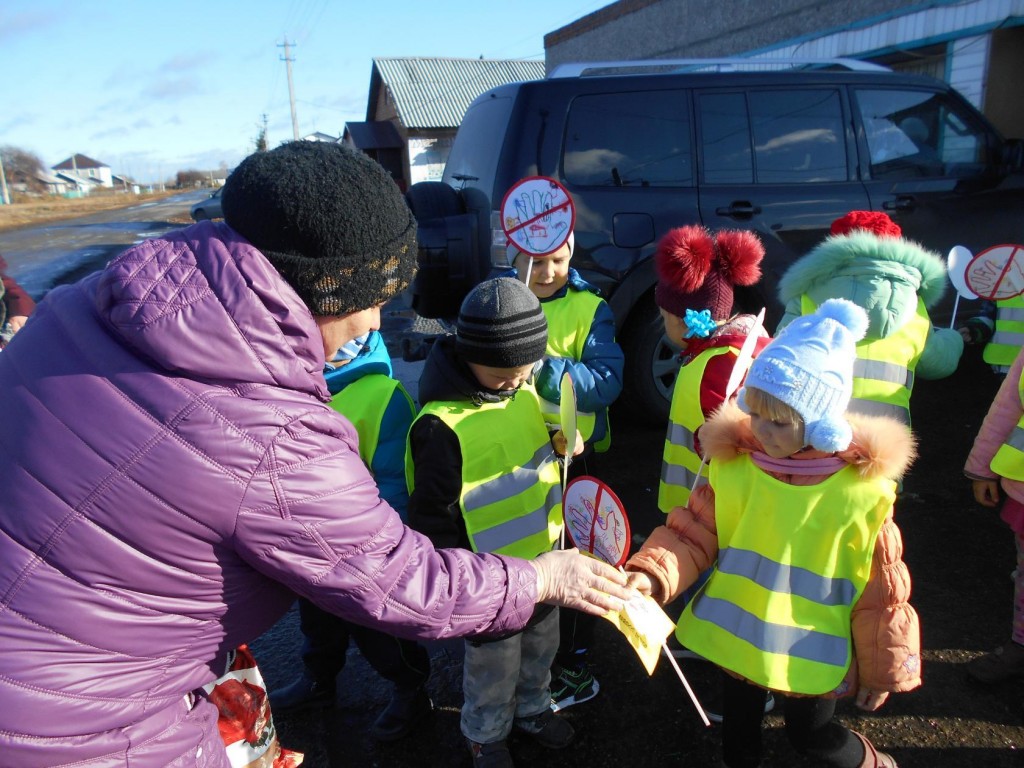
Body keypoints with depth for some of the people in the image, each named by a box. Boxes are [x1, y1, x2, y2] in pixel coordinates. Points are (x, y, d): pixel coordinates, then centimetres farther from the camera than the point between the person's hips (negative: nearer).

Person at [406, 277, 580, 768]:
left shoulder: (524, 388, -7)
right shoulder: (443, 425, -29)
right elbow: (432, 516, -22)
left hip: (542, 557, 7)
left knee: (541, 643, 26)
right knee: (495, 663, 17)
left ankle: (531, 709, 54)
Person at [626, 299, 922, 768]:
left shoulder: (862, 489, -20)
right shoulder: (735, 464, -16)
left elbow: (880, 593, -9)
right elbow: (693, 535, -10)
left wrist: (882, 670, 2)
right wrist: (651, 574, -28)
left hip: (812, 653, -2)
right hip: (737, 636, 3)